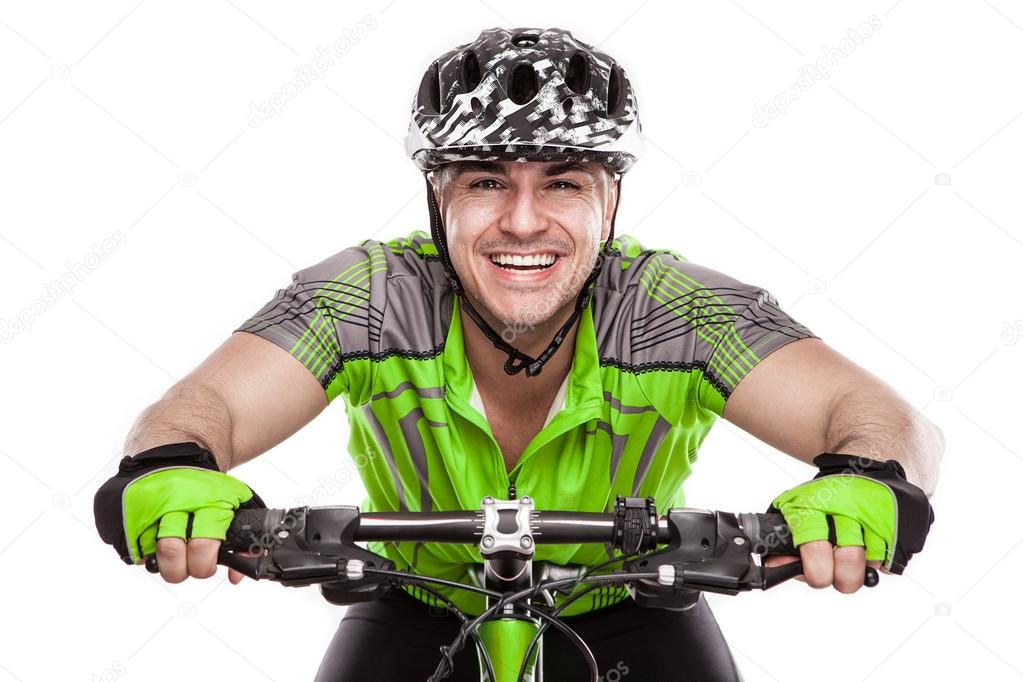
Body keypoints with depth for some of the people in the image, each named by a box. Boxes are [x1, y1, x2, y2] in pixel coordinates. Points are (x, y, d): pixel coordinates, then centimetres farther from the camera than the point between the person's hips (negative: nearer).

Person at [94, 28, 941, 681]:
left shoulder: (678, 311, -30)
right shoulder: (372, 297, -28)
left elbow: (886, 416, -39)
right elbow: (203, 404, -37)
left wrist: (865, 483, -64)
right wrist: (169, 474, -61)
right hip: (419, 613, 1)